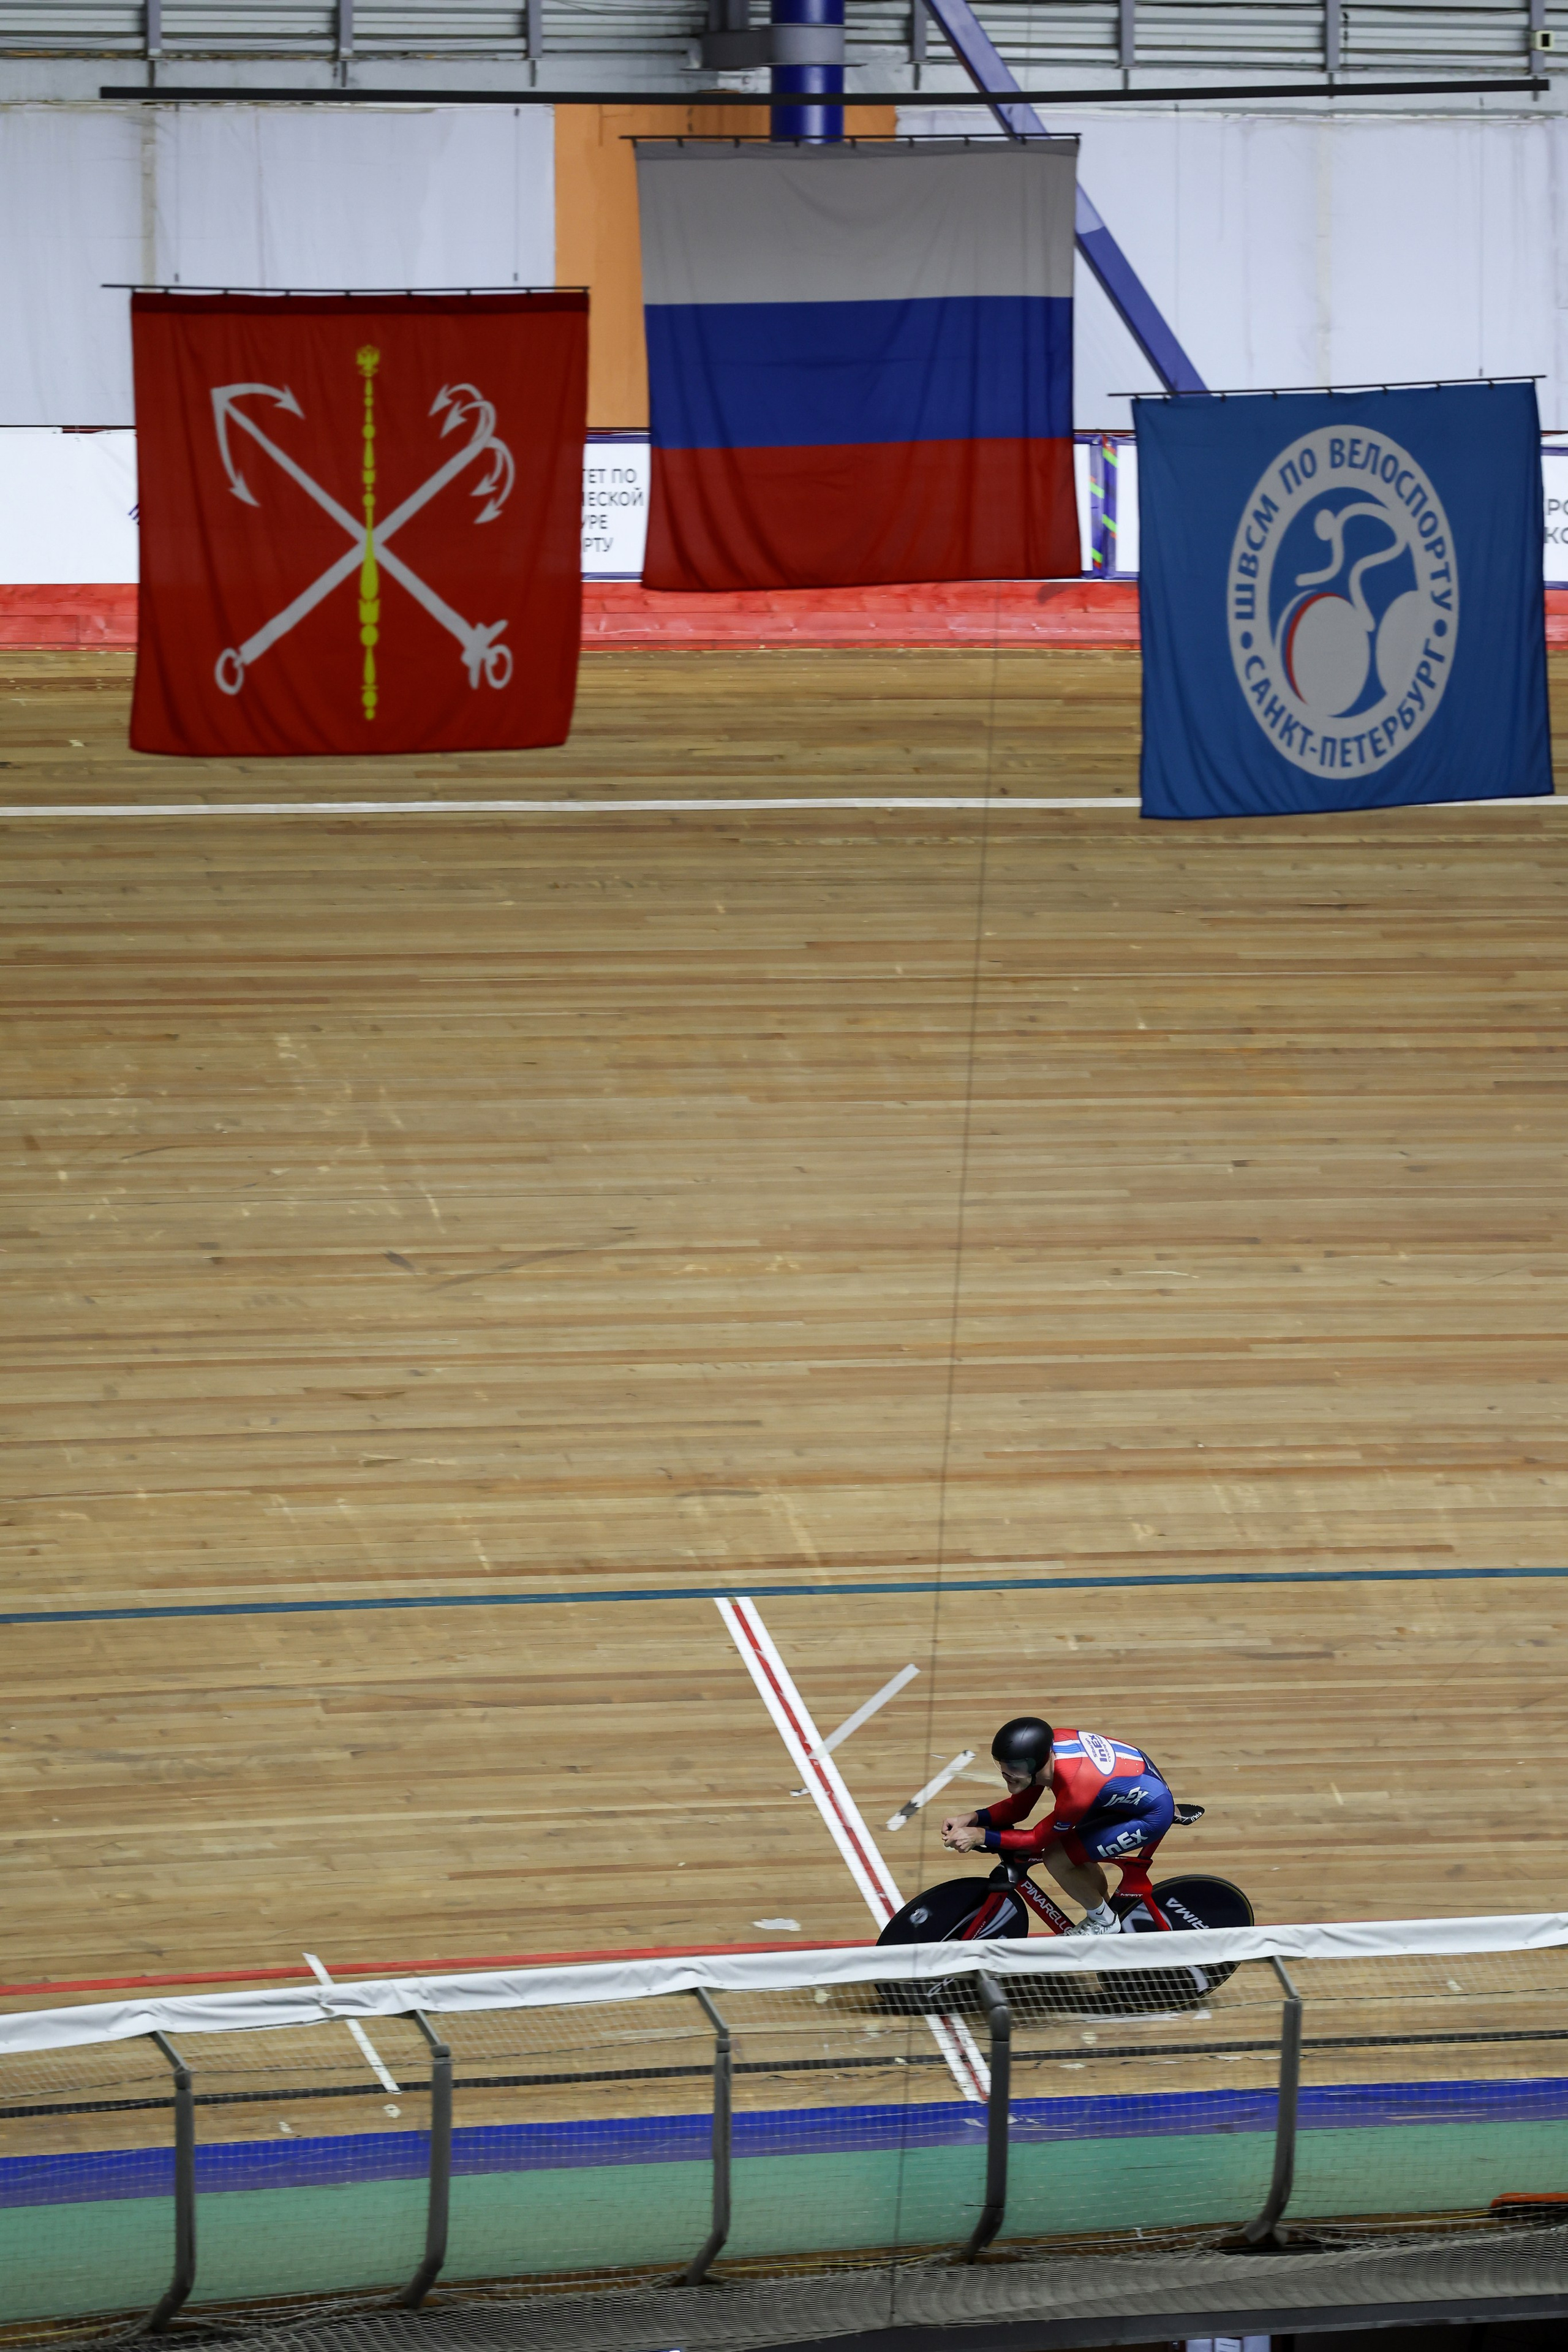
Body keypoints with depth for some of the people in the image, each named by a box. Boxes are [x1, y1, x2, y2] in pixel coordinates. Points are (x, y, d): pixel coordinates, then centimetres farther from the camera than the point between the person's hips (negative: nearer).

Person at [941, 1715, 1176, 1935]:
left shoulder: (1075, 1790, -39)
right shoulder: (1046, 1748, -16)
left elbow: (1038, 1839, -21)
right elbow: (1017, 1808, -3)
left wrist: (981, 1835, -23)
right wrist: (972, 1819, -17)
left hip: (1152, 1814, -8)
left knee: (1057, 1859, -11)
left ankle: (1103, 1923, 15)